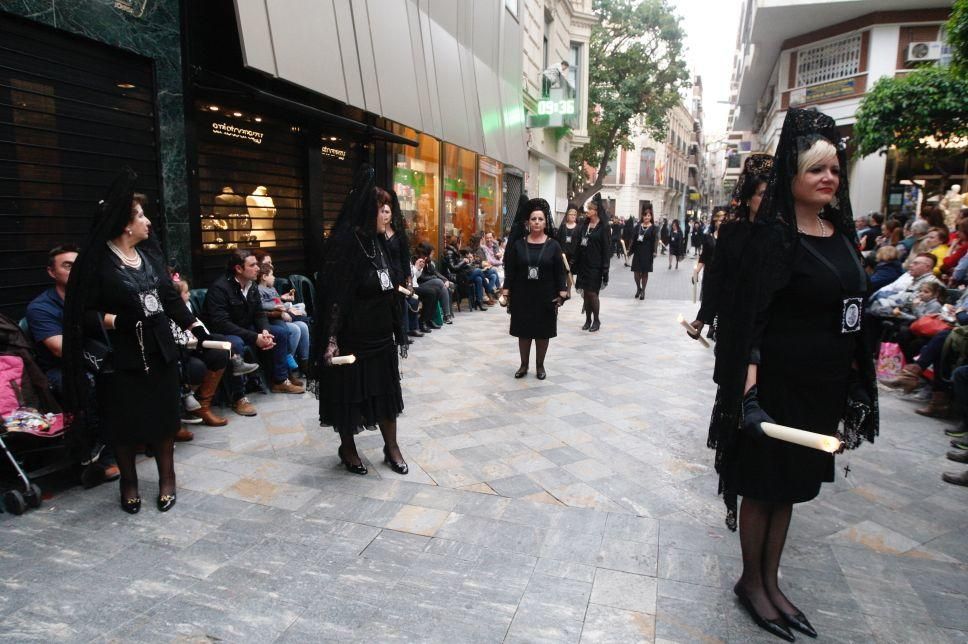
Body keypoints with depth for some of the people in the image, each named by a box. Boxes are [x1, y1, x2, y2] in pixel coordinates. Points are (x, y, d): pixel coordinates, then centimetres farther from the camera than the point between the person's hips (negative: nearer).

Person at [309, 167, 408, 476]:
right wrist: (332, 340, -22)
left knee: (386, 389, 13)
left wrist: (395, 328, 17)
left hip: (381, 334, 7)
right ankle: (348, 448, 27)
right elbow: (334, 296, -20)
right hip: (352, 337, -7)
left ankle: (391, 447, 26)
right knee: (349, 391, 8)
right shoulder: (344, 245, -17)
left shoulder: (378, 242, 6)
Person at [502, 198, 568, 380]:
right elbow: (510, 271, 2)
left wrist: (562, 294, -7)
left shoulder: (553, 246, -2)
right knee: (524, 331, 8)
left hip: (545, 296, -1)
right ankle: (524, 364, 22)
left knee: (543, 332, 7)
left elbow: (560, 272, -2)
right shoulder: (518, 244, 0)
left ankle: (540, 366, 22)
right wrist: (506, 292, -3)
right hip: (522, 296, 1)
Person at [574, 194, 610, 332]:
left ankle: (596, 320, 13)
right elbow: (579, 244, 11)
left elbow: (606, 249, -10)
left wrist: (605, 268, -14)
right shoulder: (585, 225, 10)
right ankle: (588, 320, 19)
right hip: (583, 264, 6)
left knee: (592, 293, -3)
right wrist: (576, 262, 7)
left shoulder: (603, 228, -7)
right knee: (585, 293, 9)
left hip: (595, 266, -6)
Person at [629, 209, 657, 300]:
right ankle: (638, 288, 22)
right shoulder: (637, 226, 8)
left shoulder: (653, 228, 0)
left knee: (645, 272, 2)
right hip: (637, 251, 2)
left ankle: (643, 291, 12)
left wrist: (654, 252, -13)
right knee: (636, 271, 0)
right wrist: (630, 250, 2)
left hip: (647, 252, -2)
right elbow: (633, 238, 8)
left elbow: (655, 240, -4)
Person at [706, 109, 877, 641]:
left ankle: (771, 582, 34)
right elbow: (749, 316, -20)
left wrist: (855, 384, 14)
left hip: (825, 386, 8)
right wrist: (748, 390, -27)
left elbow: (853, 308, 15)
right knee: (764, 486, 8)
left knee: (792, 485, 17)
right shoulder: (774, 235, -14)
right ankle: (751, 582, 28)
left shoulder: (840, 232, 8)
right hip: (780, 383, -7)